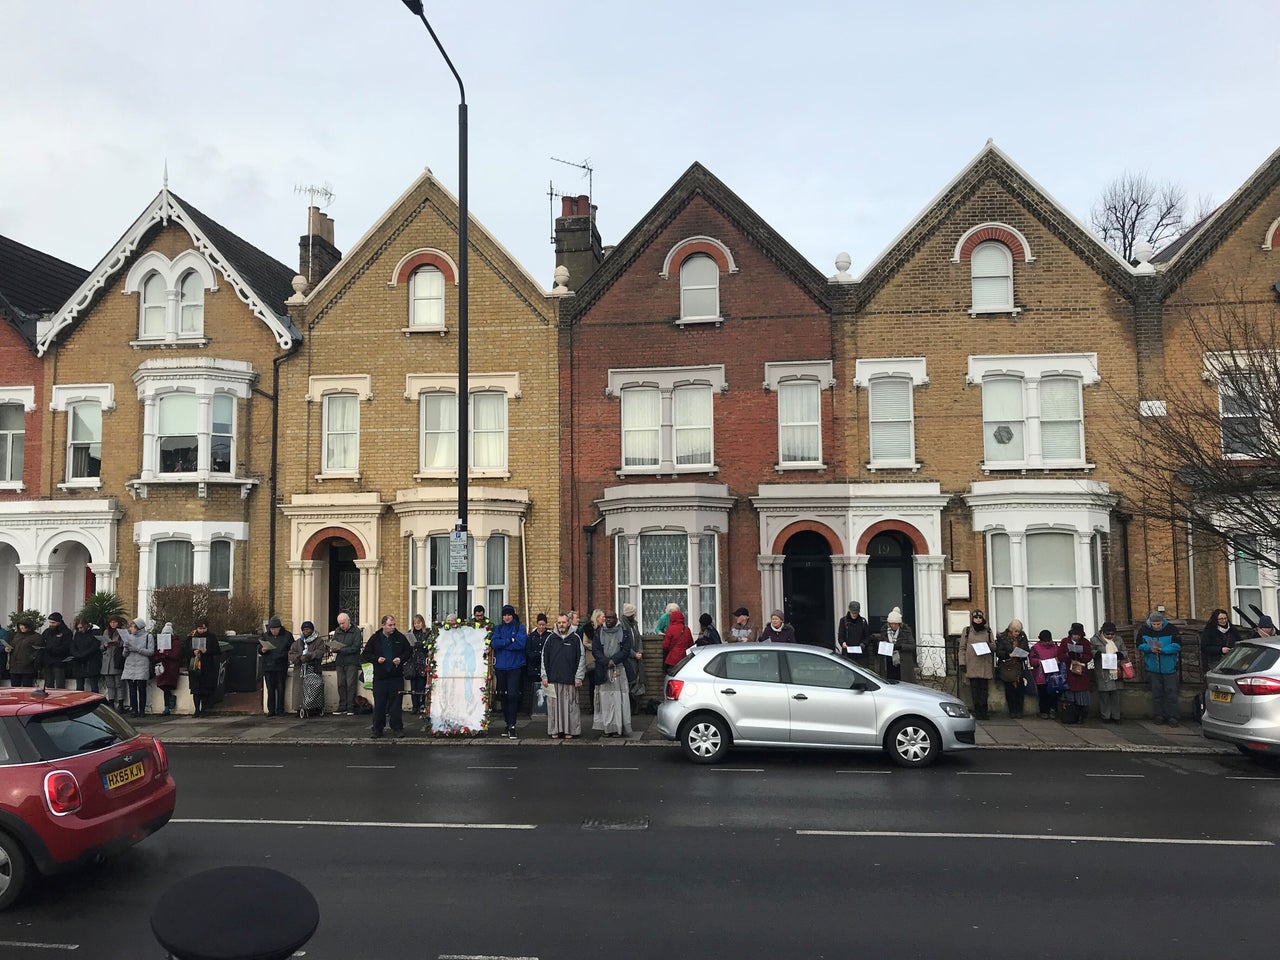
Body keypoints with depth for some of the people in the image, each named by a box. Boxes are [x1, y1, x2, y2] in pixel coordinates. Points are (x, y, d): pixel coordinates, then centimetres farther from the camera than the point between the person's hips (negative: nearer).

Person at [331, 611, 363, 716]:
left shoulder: (356, 631, -4)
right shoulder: (337, 631, 13)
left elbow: (355, 647, -12)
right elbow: (333, 644, 13)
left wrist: (340, 650, -17)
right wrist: (333, 648, -11)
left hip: (352, 663, -5)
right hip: (340, 662, 5)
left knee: (351, 685, -4)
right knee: (341, 685, 6)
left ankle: (350, 708, -1)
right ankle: (342, 707, 10)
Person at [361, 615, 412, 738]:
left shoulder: (400, 638, 5)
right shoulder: (375, 639, 4)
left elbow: (409, 652, 12)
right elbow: (365, 654, 8)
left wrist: (401, 658, -6)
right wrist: (376, 659, -8)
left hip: (396, 677, 0)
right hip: (380, 677, 0)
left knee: (396, 703, 2)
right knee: (379, 704, 3)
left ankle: (397, 728, 10)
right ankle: (377, 729, 12)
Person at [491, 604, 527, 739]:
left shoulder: (520, 627, 3)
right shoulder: (498, 628, 12)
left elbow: (520, 643, -12)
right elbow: (494, 642, -4)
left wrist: (501, 644, -7)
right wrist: (510, 640, -12)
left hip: (515, 667, -4)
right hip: (500, 667, 4)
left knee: (512, 695, -13)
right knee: (502, 696, 8)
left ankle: (512, 726, -13)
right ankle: (508, 723, 20)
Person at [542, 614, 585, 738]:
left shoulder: (575, 639, 4)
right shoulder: (550, 639, 9)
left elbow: (581, 659, 4)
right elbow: (544, 658, 11)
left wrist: (578, 677, -1)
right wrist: (544, 676, 5)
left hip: (570, 679, -1)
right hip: (553, 679, 2)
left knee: (570, 705, -1)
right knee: (554, 705, 2)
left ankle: (570, 730, 6)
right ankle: (555, 730, 9)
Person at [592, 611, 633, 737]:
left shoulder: (624, 633, 7)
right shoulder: (598, 633, 10)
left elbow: (626, 650, -1)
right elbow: (595, 651, 1)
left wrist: (613, 660, -13)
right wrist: (607, 662, -13)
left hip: (619, 670, -1)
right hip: (603, 671, 1)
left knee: (619, 698, -5)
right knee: (605, 698, -2)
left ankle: (619, 727, -3)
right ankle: (607, 727, 2)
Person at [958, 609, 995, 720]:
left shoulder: (988, 631, 13)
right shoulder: (966, 631, 8)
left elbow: (994, 646, 17)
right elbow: (962, 648, 7)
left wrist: (990, 646, -7)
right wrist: (962, 663, -2)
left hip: (985, 665, 1)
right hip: (972, 665, -1)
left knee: (984, 688, 0)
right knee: (974, 688, -3)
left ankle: (983, 712, 5)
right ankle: (978, 712, 2)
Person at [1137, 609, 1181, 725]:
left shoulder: (1170, 629, -9)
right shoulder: (1144, 630, -3)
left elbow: (1178, 646, -11)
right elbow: (1140, 646, 2)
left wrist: (1163, 650, -24)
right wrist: (1150, 648, -18)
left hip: (1169, 667, -2)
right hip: (1153, 667, 2)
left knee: (1171, 693, 0)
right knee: (1156, 693, 9)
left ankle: (1172, 717, 6)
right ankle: (1158, 716, 16)